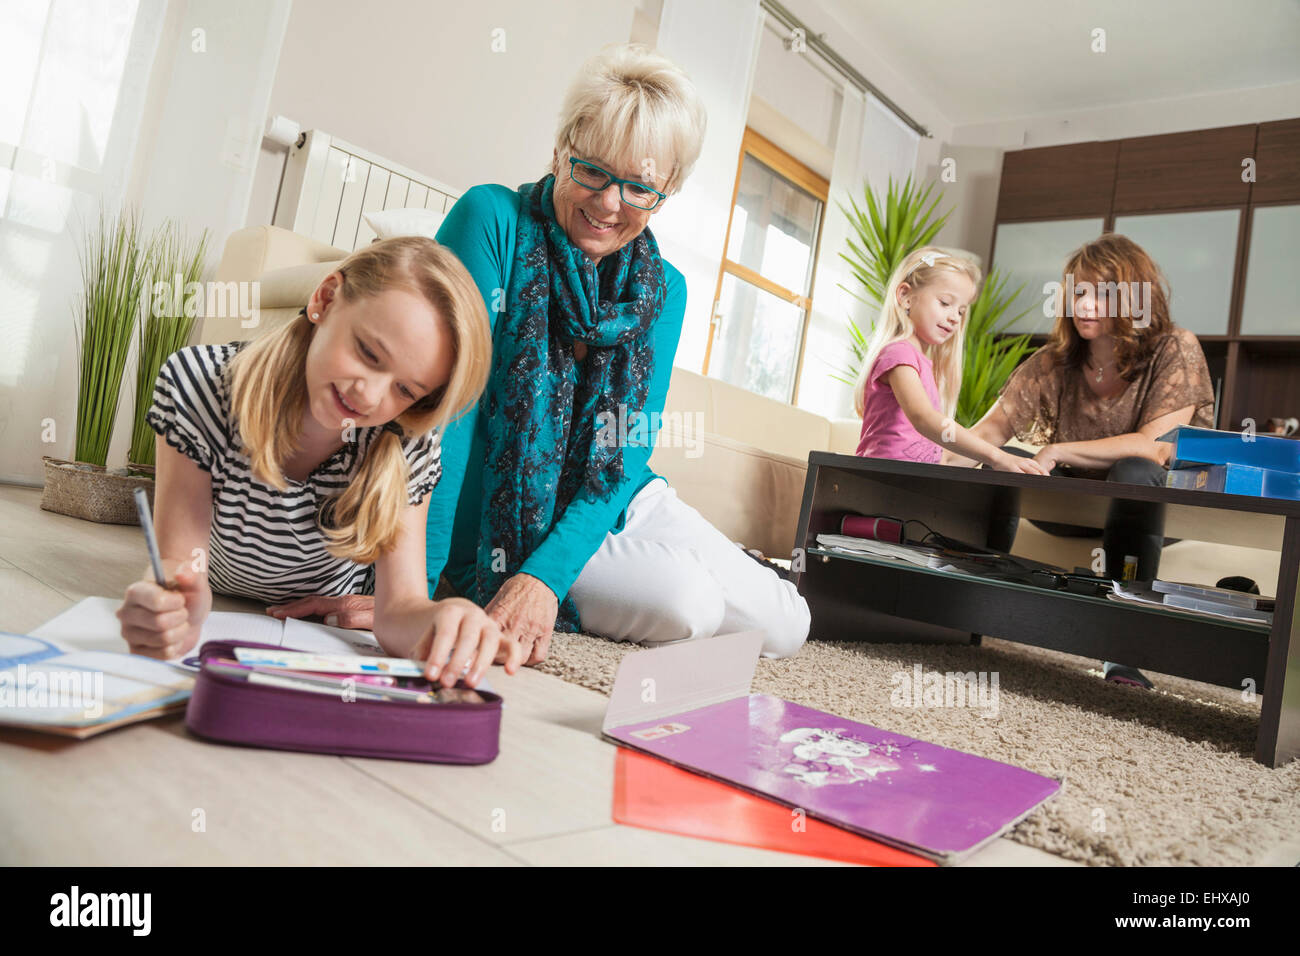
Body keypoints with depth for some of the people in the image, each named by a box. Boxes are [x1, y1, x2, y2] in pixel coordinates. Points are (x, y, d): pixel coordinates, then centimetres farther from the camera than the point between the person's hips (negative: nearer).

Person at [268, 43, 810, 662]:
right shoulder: (492, 219, -15)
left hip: (610, 502, 6)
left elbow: (629, 448, -9)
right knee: (685, 604, -24)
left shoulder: (662, 291, -2)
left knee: (782, 625, 3)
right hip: (498, 515, -5)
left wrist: (545, 573, -25)